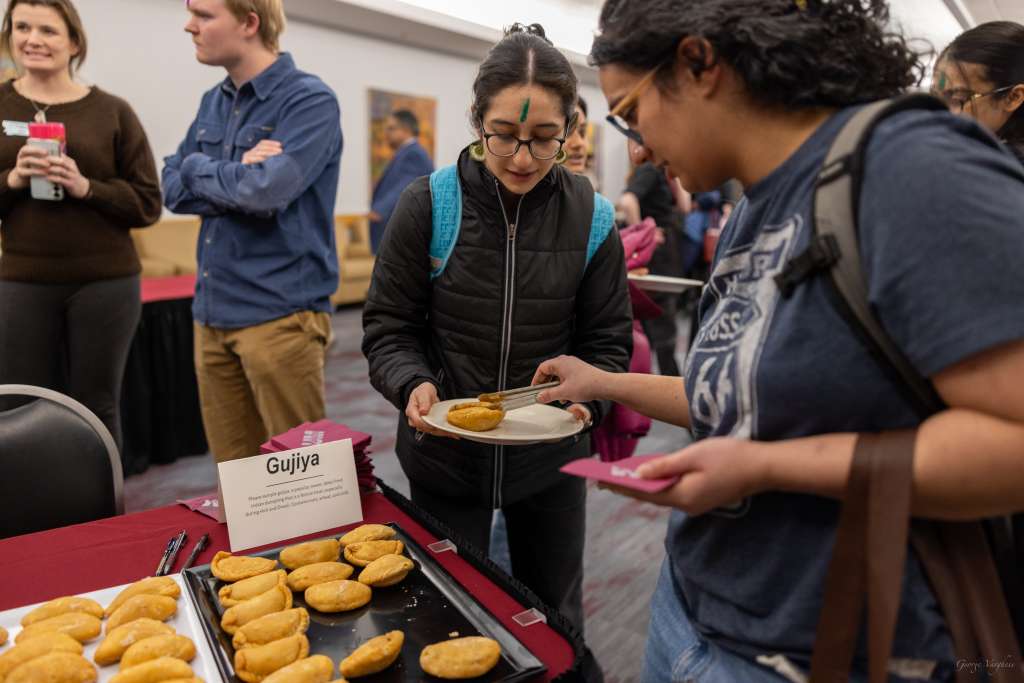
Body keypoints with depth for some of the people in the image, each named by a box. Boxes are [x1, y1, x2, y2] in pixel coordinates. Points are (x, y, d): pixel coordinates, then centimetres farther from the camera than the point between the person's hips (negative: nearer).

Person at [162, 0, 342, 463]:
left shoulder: (309, 100, -10)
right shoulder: (213, 102, 13)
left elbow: (266, 192, -22)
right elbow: (173, 189, 7)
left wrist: (199, 168, -4)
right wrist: (241, 179, -10)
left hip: (279, 313, -7)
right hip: (212, 312, 7)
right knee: (233, 470, 16)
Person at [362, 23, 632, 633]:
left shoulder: (589, 217, -8)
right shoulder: (429, 205, -13)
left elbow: (608, 343, -2)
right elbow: (388, 328, -6)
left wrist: (585, 398, -21)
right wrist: (414, 385, -24)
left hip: (550, 458, 2)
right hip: (445, 455, -1)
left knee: (556, 621, 22)